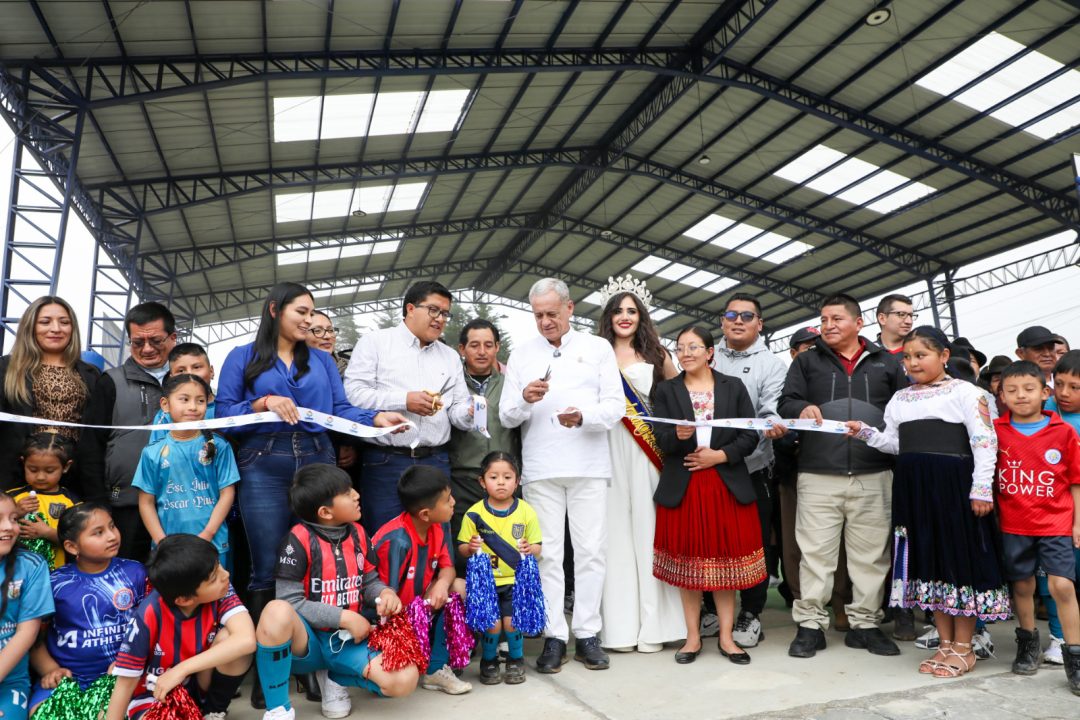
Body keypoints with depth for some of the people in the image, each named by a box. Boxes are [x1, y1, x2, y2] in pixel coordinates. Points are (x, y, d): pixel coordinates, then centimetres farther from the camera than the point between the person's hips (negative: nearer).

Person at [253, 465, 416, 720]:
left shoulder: (357, 533, 3)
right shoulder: (300, 539, -14)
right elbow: (290, 601, -17)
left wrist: (385, 593, -13)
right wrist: (345, 617, -19)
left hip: (348, 640, 4)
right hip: (307, 640, -4)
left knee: (405, 680, -20)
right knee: (277, 611, -39)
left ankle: (333, 677, 10)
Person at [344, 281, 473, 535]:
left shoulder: (450, 357, 16)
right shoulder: (375, 342, 3)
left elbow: (457, 411, 12)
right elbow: (353, 393, -8)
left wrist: (471, 413, -11)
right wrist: (404, 400, -15)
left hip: (435, 463, 4)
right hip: (384, 462, -4)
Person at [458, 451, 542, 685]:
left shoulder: (526, 512, -3)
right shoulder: (474, 513, -5)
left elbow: (538, 547, 4)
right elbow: (461, 548, 2)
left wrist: (530, 549, -17)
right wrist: (470, 548, -19)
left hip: (515, 580, 1)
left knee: (511, 622, -8)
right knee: (492, 624, -8)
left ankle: (516, 660, 23)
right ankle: (488, 661, 23)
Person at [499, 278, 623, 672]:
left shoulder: (598, 348, 9)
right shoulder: (522, 354, 12)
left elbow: (616, 406, 1)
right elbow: (507, 417, 7)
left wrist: (583, 416, -18)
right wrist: (524, 399, -14)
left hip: (589, 466, 0)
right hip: (540, 469, 1)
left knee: (590, 551, 2)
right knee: (547, 553, 3)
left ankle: (587, 634, 14)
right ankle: (554, 636, 13)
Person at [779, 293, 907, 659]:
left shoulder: (886, 362, 14)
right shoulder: (807, 361, 13)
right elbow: (786, 402, 6)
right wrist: (802, 408, -15)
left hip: (874, 475, 1)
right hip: (818, 474, -1)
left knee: (871, 553, 7)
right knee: (815, 551, 0)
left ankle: (865, 624, 21)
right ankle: (810, 625, 10)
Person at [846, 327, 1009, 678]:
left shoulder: (965, 392, -3)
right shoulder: (900, 398, 14)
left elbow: (984, 442, -9)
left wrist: (981, 489, -14)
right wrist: (865, 432, 0)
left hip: (953, 485, -6)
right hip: (913, 487, 6)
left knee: (959, 557, 0)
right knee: (928, 559, 10)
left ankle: (963, 648, 13)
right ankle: (945, 643, 23)